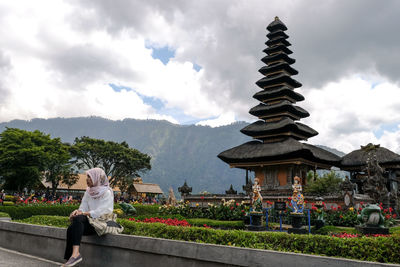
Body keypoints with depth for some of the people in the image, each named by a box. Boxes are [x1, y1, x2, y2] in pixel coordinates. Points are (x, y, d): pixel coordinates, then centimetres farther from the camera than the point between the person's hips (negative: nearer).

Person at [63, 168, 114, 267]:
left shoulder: (107, 193, -6)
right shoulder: (88, 191, 13)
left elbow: (100, 212, -15)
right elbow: (83, 208, 9)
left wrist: (83, 213, -20)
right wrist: (78, 211, -13)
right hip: (90, 222, 6)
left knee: (78, 218, -29)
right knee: (71, 229, -22)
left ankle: (75, 254, -34)